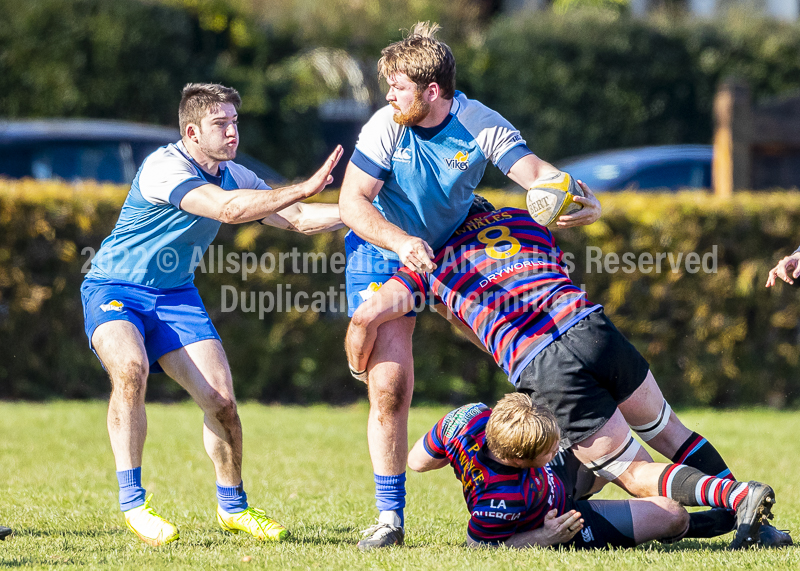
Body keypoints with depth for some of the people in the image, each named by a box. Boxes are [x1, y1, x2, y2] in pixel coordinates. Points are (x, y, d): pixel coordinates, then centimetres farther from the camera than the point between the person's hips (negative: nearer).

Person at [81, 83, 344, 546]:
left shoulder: (234, 176, 2)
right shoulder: (164, 167, -23)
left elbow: (297, 219, 4)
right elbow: (228, 209, -35)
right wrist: (305, 189, -36)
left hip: (175, 295, 7)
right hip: (114, 289, -7)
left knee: (221, 398, -5)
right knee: (130, 369, -34)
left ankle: (232, 506, 17)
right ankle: (132, 502, -28)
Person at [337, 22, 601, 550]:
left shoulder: (481, 125, -20)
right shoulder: (386, 126, -22)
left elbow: (535, 172, -30)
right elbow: (352, 202, -21)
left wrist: (584, 204, -51)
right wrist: (400, 242, -38)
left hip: (453, 249, 3)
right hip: (381, 256, -3)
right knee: (389, 387, -10)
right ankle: (390, 517, -1)